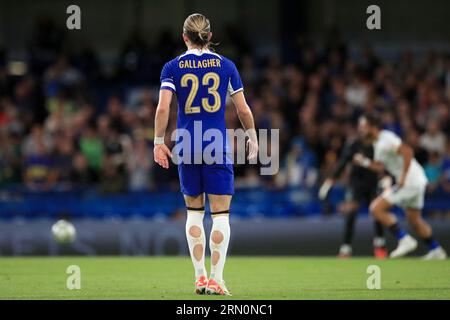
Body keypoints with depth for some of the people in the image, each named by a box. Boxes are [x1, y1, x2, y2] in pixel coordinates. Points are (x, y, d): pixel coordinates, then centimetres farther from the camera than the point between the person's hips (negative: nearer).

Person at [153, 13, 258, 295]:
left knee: (194, 212, 15)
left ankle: (200, 277, 13)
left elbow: (163, 107, -10)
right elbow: (243, 109, 4)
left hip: (187, 146, 1)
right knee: (221, 215, 1)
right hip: (218, 146, -1)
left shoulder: (173, 67, 1)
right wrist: (253, 138, 17)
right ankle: (216, 280, -6)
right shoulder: (225, 65, 2)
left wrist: (159, 142, -2)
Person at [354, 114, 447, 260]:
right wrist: (364, 161, 8)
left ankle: (405, 240, -11)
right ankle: (436, 251, 28)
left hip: (409, 181, -10)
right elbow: (380, 165, 23)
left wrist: (403, 177, -25)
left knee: (376, 208, -11)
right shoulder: (377, 143, 15)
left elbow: (408, 152, -26)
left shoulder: (386, 139, -16)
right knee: (414, 220, 21)